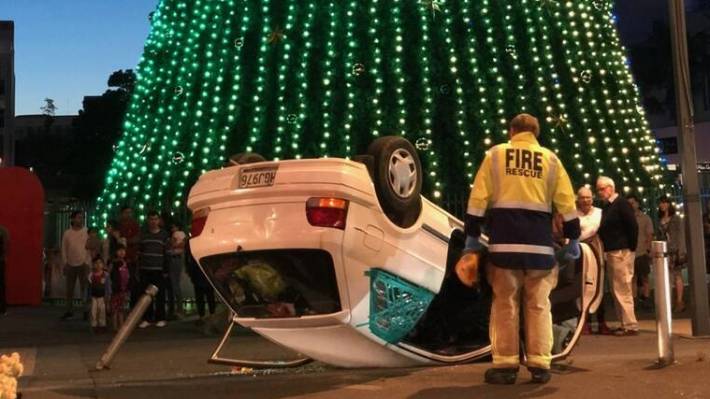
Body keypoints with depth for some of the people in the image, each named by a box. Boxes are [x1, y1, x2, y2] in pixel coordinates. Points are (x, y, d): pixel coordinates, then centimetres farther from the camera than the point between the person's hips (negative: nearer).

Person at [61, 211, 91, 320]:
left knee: (84, 288, -3)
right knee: (69, 288, 8)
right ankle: (69, 310, 18)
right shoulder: (67, 233, 6)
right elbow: (64, 249, 8)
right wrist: (65, 263, 3)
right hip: (70, 265, 2)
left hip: (83, 264, -2)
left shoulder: (87, 232, 1)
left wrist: (87, 262, -5)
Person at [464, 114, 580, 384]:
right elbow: (567, 204, 8)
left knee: (505, 304, 4)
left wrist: (472, 236, 6)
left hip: (505, 241, -1)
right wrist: (573, 239, 13)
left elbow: (478, 199, 2)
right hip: (540, 243, 1)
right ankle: (540, 365, 7)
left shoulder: (495, 154, 8)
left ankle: (505, 365, 4)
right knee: (538, 305, 7)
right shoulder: (550, 159, 12)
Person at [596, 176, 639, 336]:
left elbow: (633, 226, -15)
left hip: (621, 252, -9)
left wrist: (631, 248, -14)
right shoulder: (606, 207, 17)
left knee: (622, 290, -8)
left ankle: (630, 325, -4)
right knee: (617, 291, 11)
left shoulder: (621, 203, -9)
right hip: (611, 252, 9)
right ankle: (625, 323, 16)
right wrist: (605, 250, 9)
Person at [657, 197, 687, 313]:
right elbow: (659, 237, 13)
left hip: (675, 250, -4)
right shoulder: (660, 220, 14)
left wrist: (681, 252, -11)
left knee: (677, 275, -4)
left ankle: (679, 301, -3)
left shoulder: (676, 219, 1)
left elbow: (681, 236, -3)